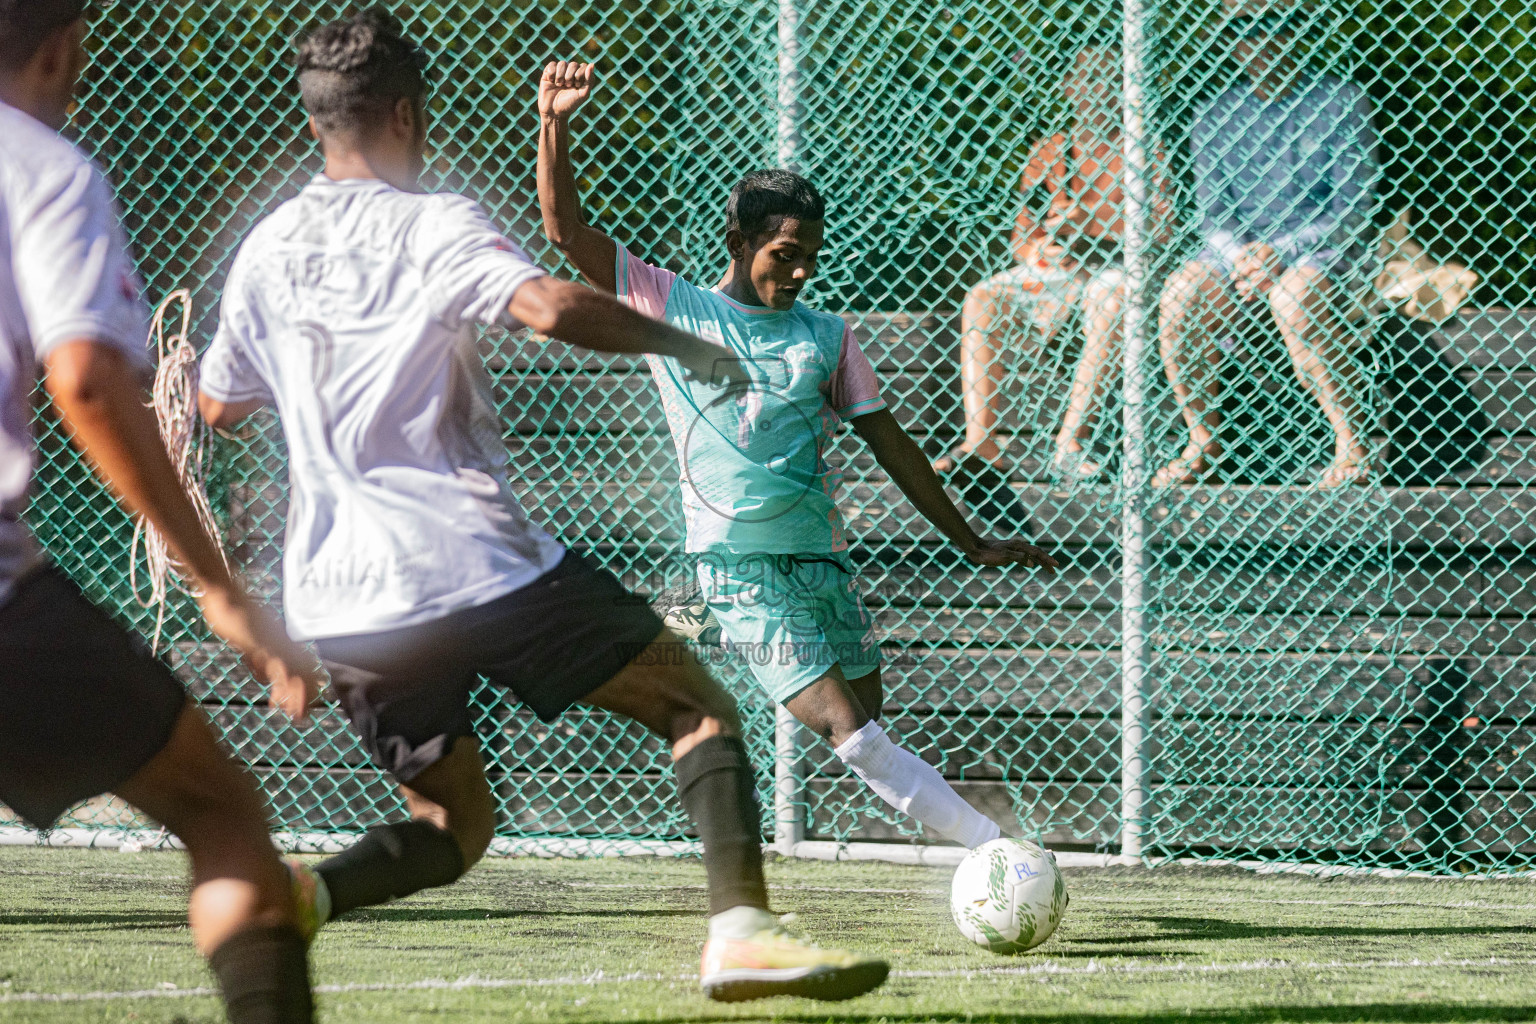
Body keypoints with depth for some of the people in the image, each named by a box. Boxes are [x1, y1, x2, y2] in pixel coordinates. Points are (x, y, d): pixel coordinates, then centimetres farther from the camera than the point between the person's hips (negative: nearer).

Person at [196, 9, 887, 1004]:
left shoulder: (266, 250, 12)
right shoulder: (433, 223, -4)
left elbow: (218, 405, 25)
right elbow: (551, 307, -22)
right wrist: (687, 345, -8)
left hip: (340, 603, 5)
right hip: (481, 567, -5)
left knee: (453, 825, 19)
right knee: (698, 707, 6)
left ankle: (293, 892, -10)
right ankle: (741, 929, -14)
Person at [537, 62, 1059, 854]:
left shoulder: (826, 337, 13)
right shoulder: (670, 308, 7)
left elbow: (890, 445, 17)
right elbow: (566, 231, 3)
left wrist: (969, 542, 17)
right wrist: (554, 125, -8)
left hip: (824, 558, 5)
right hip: (742, 568, -5)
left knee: (869, 728, 0)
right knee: (849, 732, -17)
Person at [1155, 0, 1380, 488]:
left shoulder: (1341, 104, -3)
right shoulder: (1216, 117, 9)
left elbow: (1353, 212, -9)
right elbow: (1213, 215, 5)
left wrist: (1282, 254, -23)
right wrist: (1239, 256, -18)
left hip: (1329, 254, -4)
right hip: (1240, 251, 4)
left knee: (1294, 298, -38)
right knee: (1179, 295, -27)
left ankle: (1353, 446, -25)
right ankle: (1203, 443, -11)